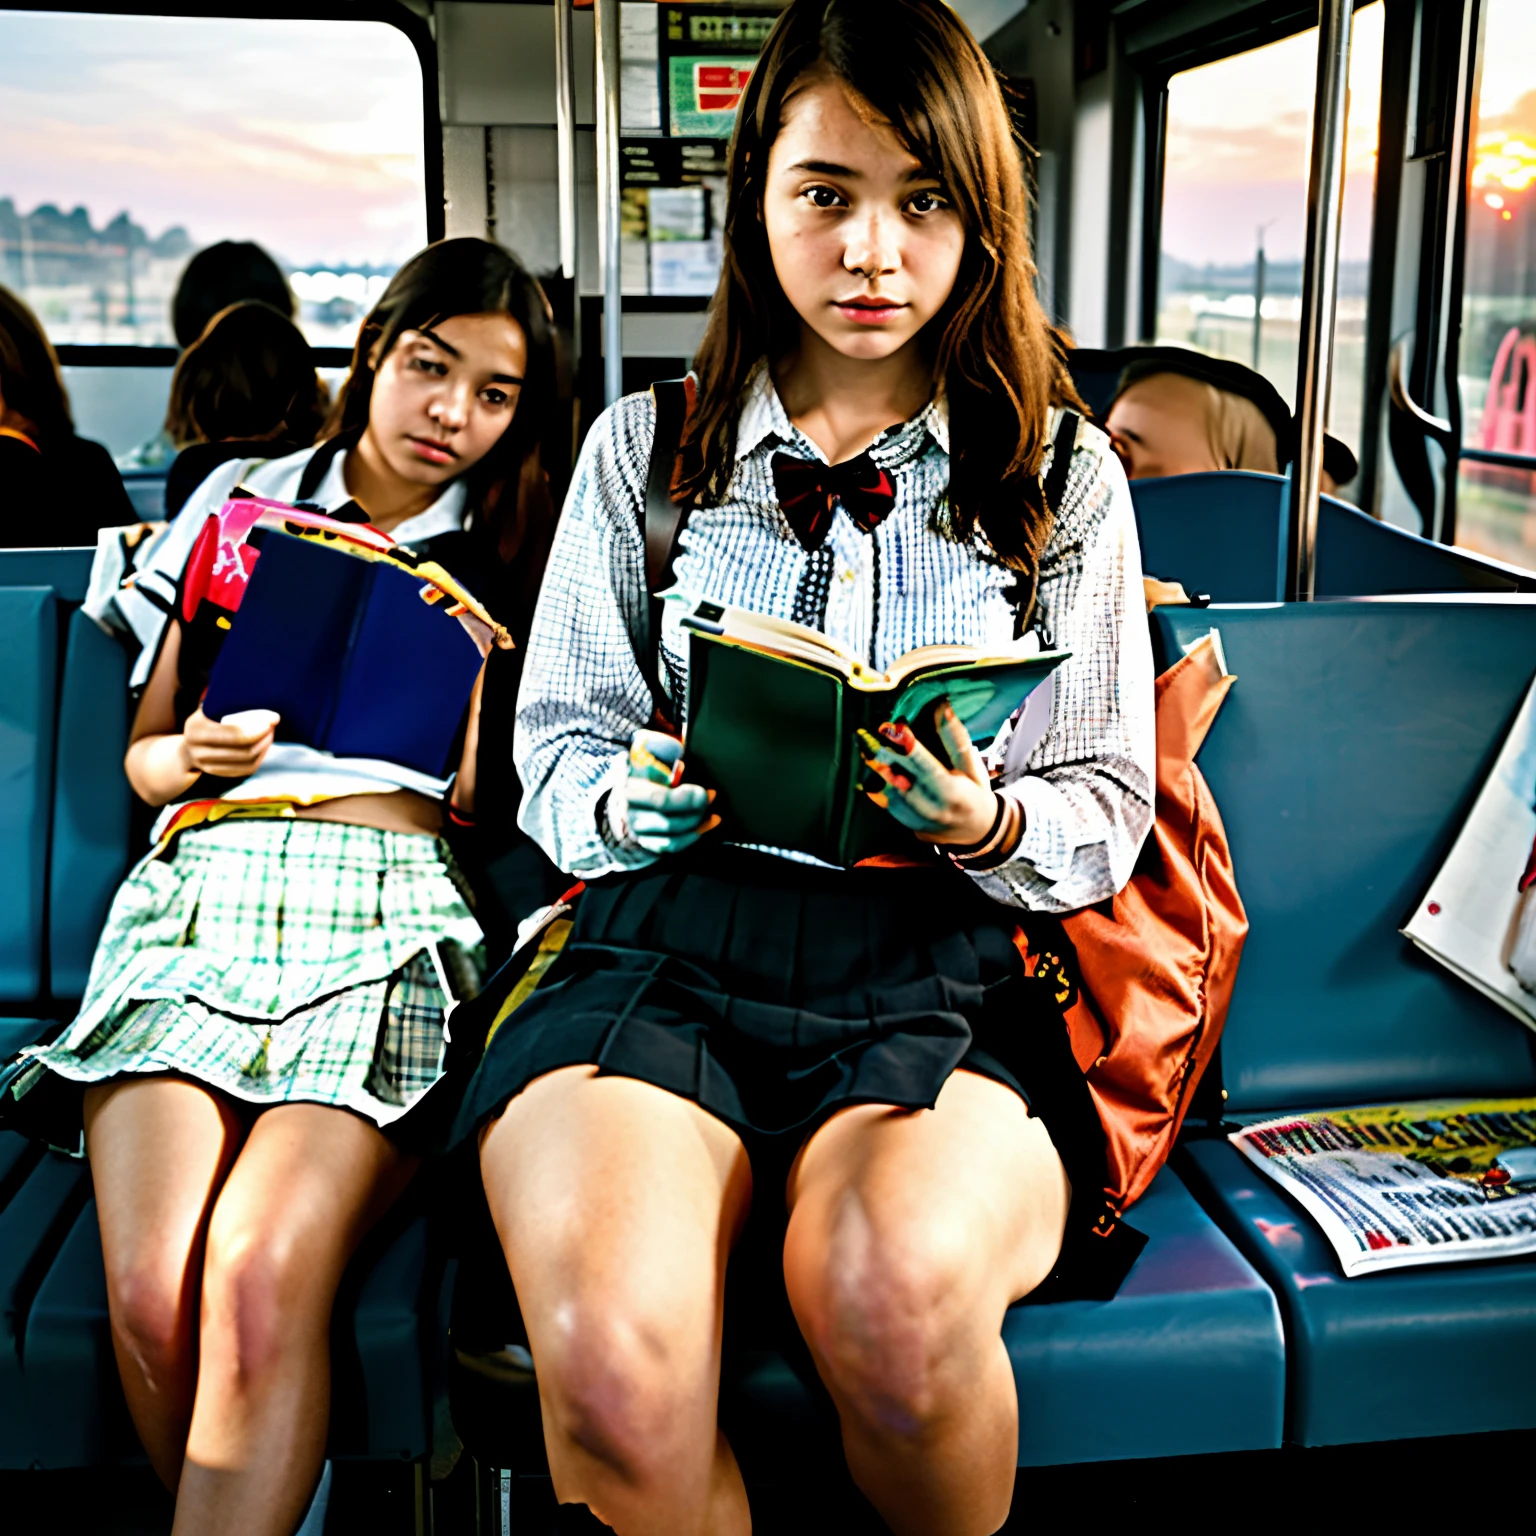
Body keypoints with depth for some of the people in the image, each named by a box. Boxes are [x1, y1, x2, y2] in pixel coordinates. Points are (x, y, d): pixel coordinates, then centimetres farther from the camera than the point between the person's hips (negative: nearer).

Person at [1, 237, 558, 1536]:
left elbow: (488, 803, 13)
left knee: (262, 1278, -29)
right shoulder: (243, 499, 22)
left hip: (391, 899, -1)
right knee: (152, 1294, -23)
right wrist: (193, 755, 0)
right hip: (200, 885, 1)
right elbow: (143, 753, 22)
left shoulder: (507, 557, 19)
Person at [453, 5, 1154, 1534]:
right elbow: (552, 747, 14)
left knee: (894, 1292, -34)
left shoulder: (1064, 473, 12)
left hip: (940, 968, 0)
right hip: (663, 946, 1)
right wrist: (636, 802, -10)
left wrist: (989, 825, -10)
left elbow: (1110, 808, 13)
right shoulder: (641, 447, 13)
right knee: (615, 1351, -32)